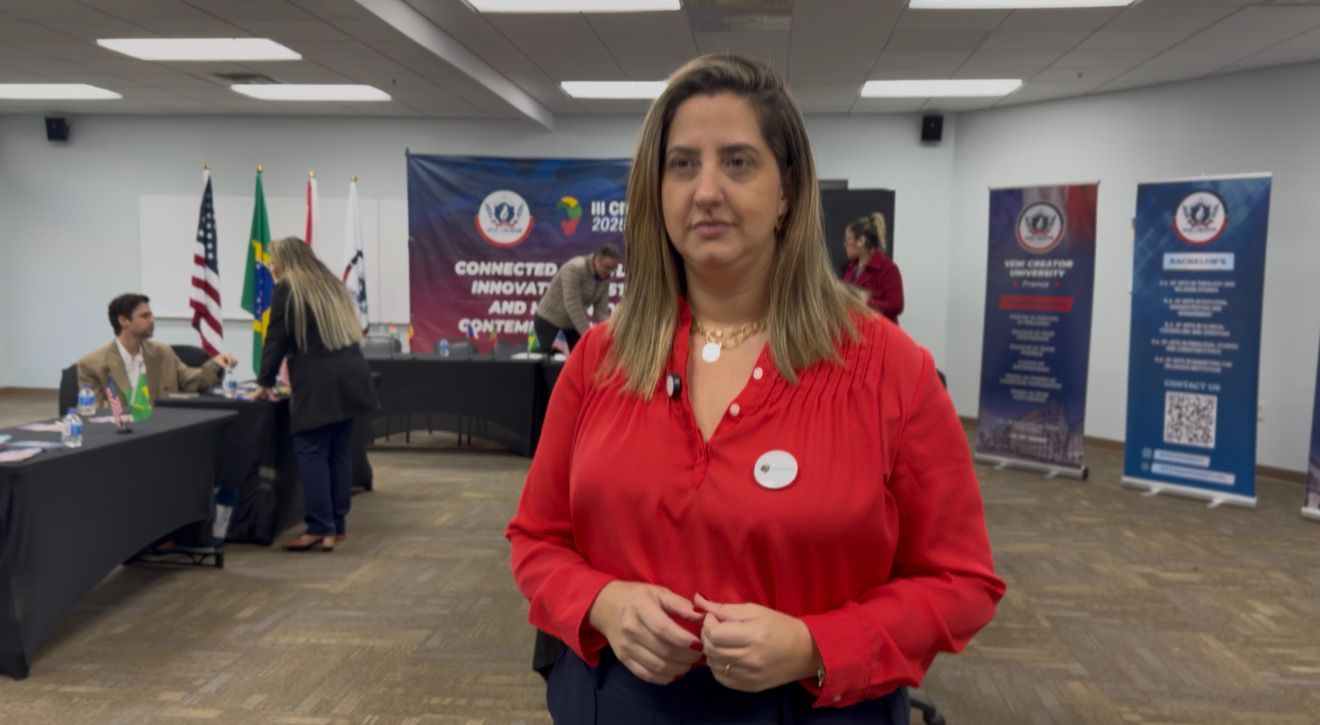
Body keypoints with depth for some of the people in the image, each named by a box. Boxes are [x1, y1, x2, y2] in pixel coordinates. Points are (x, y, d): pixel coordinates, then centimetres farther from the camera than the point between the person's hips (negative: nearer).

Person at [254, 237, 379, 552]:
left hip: (319, 382, -7)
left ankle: (320, 529, -8)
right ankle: (337, 524, 12)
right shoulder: (331, 283, 22)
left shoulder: (287, 289, 0)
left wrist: (265, 382, 7)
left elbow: (276, 339, -1)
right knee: (339, 449, 9)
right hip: (350, 375, 7)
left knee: (311, 452, -5)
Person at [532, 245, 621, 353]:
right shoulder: (574, 269, -30)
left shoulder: (605, 278, -8)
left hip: (575, 322, 7)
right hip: (549, 319, -7)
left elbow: (601, 310, -7)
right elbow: (572, 306, -34)